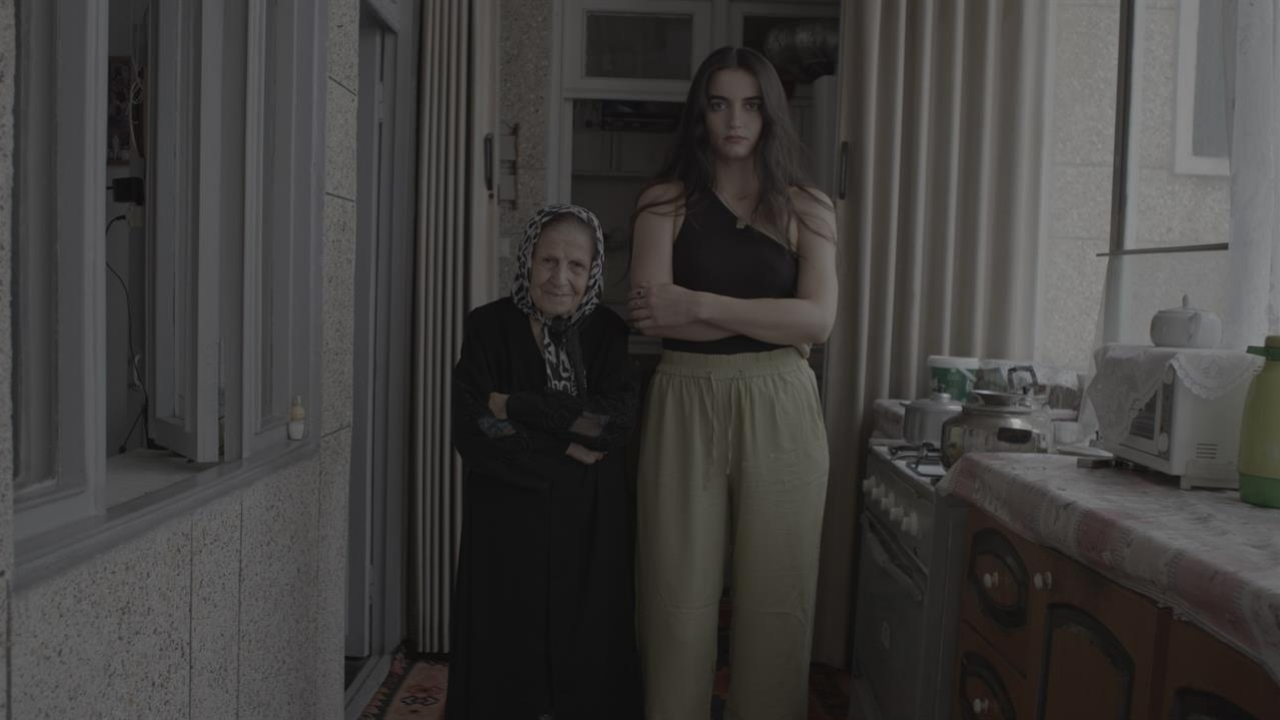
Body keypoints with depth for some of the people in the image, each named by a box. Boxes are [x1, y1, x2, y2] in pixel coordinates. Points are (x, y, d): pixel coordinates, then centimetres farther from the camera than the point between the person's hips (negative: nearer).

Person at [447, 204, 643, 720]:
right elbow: (472, 432, -13)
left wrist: (515, 407, -16)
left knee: (588, 654, 6)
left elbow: (618, 419, -14)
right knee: (505, 659, 4)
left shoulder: (607, 332, 2)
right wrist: (565, 449, -14)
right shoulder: (489, 326, -4)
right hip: (506, 525, -1)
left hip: (591, 527, 2)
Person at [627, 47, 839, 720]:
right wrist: (774, 324, -10)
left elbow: (818, 317, -6)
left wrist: (698, 304, -12)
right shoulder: (665, 201, 5)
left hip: (780, 412, 1)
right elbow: (652, 314, -9)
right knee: (680, 600, 4)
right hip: (685, 409, -1)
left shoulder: (806, 209, 8)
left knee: (776, 598, 7)